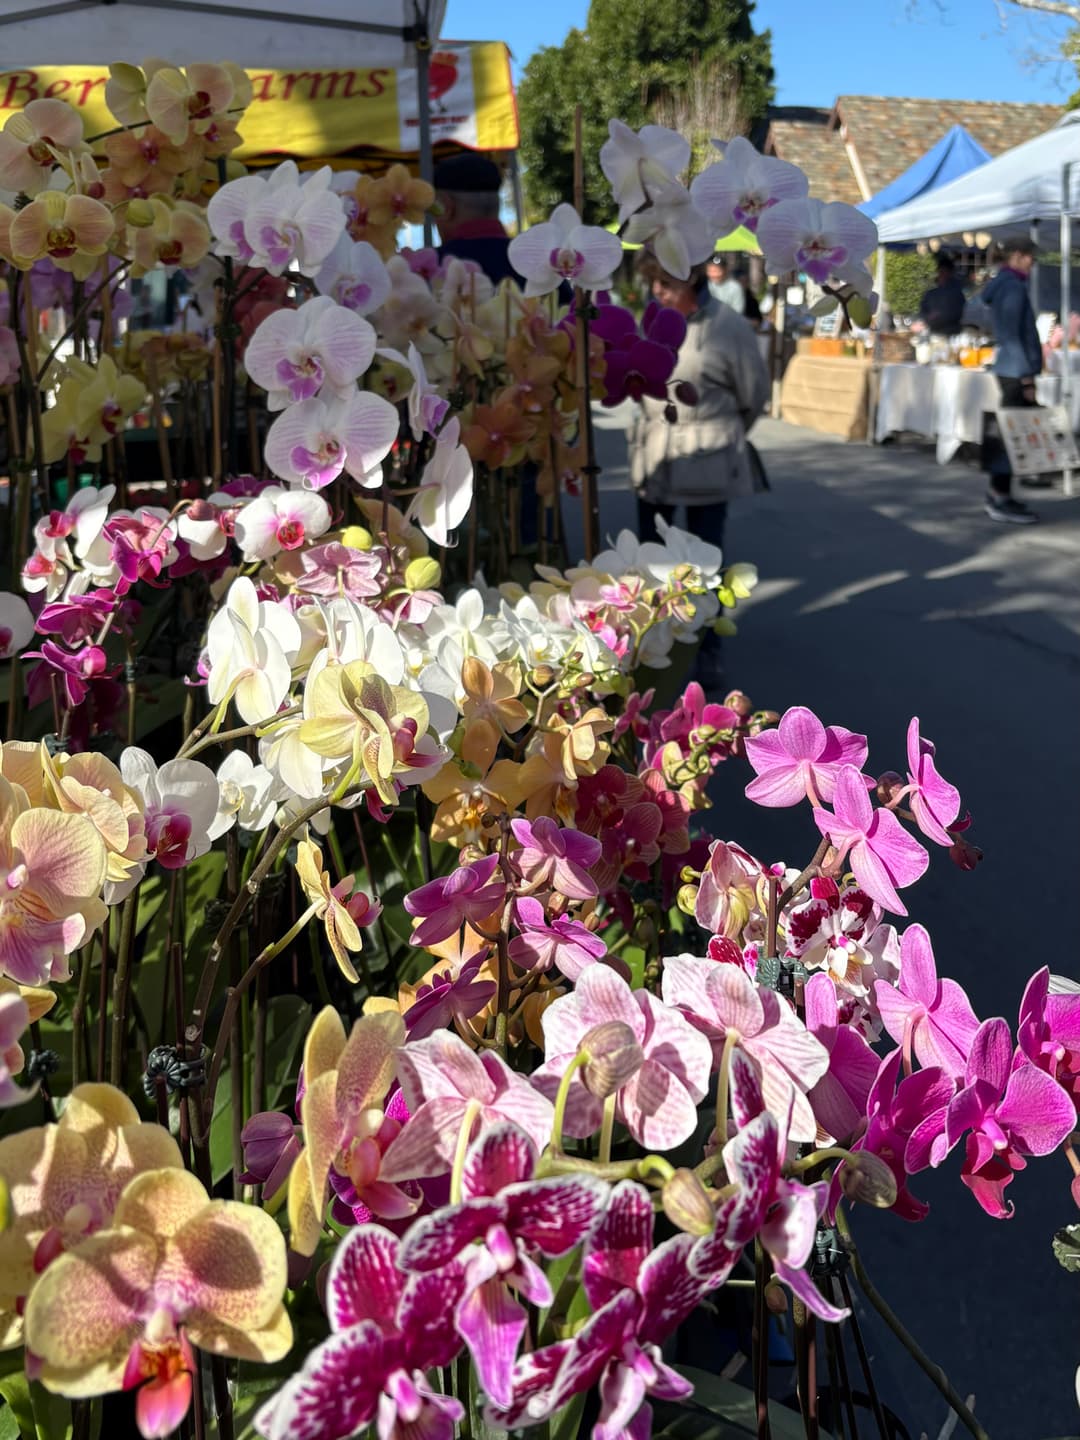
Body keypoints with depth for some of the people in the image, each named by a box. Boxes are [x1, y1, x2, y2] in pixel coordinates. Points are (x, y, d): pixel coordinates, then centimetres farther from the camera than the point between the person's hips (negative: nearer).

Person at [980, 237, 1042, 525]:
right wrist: (1026, 378, -17)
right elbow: (1012, 336, -17)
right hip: (1016, 371, -10)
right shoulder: (1012, 286, -12)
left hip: (1011, 371, 10)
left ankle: (997, 495, 19)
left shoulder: (1002, 285, 17)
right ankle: (1001, 501, -4)